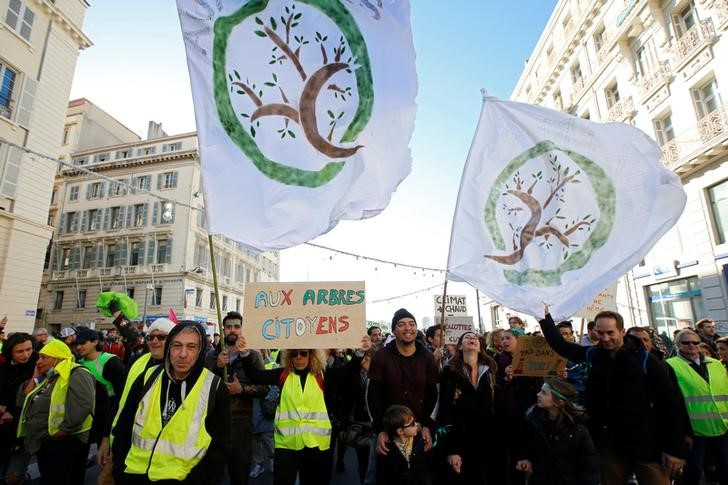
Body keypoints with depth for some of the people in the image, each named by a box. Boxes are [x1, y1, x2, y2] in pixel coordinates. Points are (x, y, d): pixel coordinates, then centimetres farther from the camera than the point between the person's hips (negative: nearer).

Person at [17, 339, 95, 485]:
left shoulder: (76, 375, -17)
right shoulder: (46, 377, 15)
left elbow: (82, 406, -28)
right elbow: (23, 401, 11)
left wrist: (62, 432, -23)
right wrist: (35, 378, 5)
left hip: (66, 443, -9)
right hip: (43, 443, 9)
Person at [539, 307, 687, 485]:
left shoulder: (646, 360, -9)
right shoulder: (592, 355, 1)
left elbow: (670, 403, -7)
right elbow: (560, 345, 10)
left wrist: (675, 449, -8)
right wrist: (545, 316, 2)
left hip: (646, 446, -3)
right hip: (609, 445, 4)